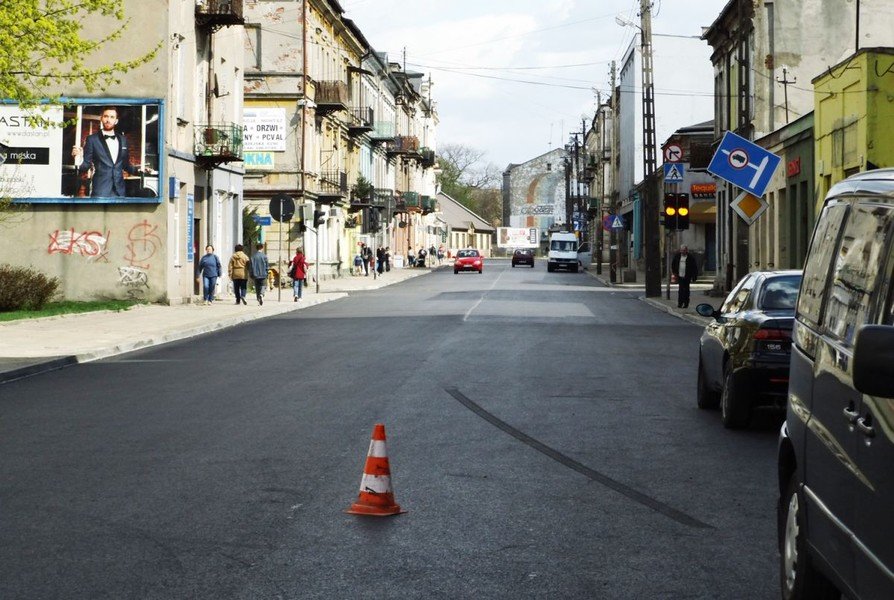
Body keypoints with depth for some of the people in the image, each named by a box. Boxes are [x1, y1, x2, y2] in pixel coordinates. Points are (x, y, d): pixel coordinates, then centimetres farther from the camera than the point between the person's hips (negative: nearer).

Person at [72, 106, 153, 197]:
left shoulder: (123, 140, 14)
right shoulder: (92, 139, 3)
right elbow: (86, 164, 1)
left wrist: (138, 170, 3)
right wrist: (79, 159, -20)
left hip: (119, 190, 4)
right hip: (100, 191, -4)